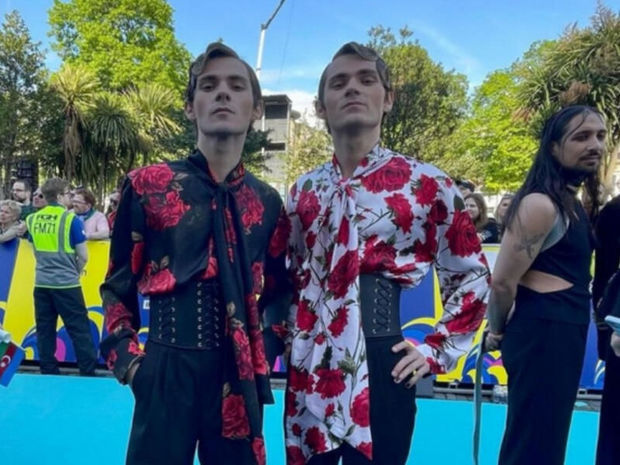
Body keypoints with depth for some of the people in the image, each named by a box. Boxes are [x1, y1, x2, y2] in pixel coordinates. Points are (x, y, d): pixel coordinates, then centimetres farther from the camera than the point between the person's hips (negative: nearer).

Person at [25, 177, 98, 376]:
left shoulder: (32, 220, 6)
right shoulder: (71, 219, -10)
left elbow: (37, 251, 17)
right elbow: (83, 256, -6)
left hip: (41, 283, 5)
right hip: (66, 284, -5)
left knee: (45, 331, 11)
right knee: (80, 331, 1)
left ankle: (48, 375, 18)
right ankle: (89, 374, 3)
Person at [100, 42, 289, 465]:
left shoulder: (266, 202, 6)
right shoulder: (148, 186, 0)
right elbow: (118, 286, 6)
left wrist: (267, 346, 4)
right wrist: (127, 360, -3)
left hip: (239, 375, 3)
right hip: (166, 370, -2)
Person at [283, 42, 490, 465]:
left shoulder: (425, 185, -6)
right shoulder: (305, 190, 6)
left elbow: (471, 276, 1)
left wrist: (436, 351, -2)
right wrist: (286, 337, 11)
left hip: (380, 368, -4)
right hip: (307, 370, 4)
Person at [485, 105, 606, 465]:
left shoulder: (572, 203, 13)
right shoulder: (541, 204, -18)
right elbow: (502, 281, -18)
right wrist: (497, 332, -3)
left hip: (565, 334, 10)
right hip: (544, 334, -10)